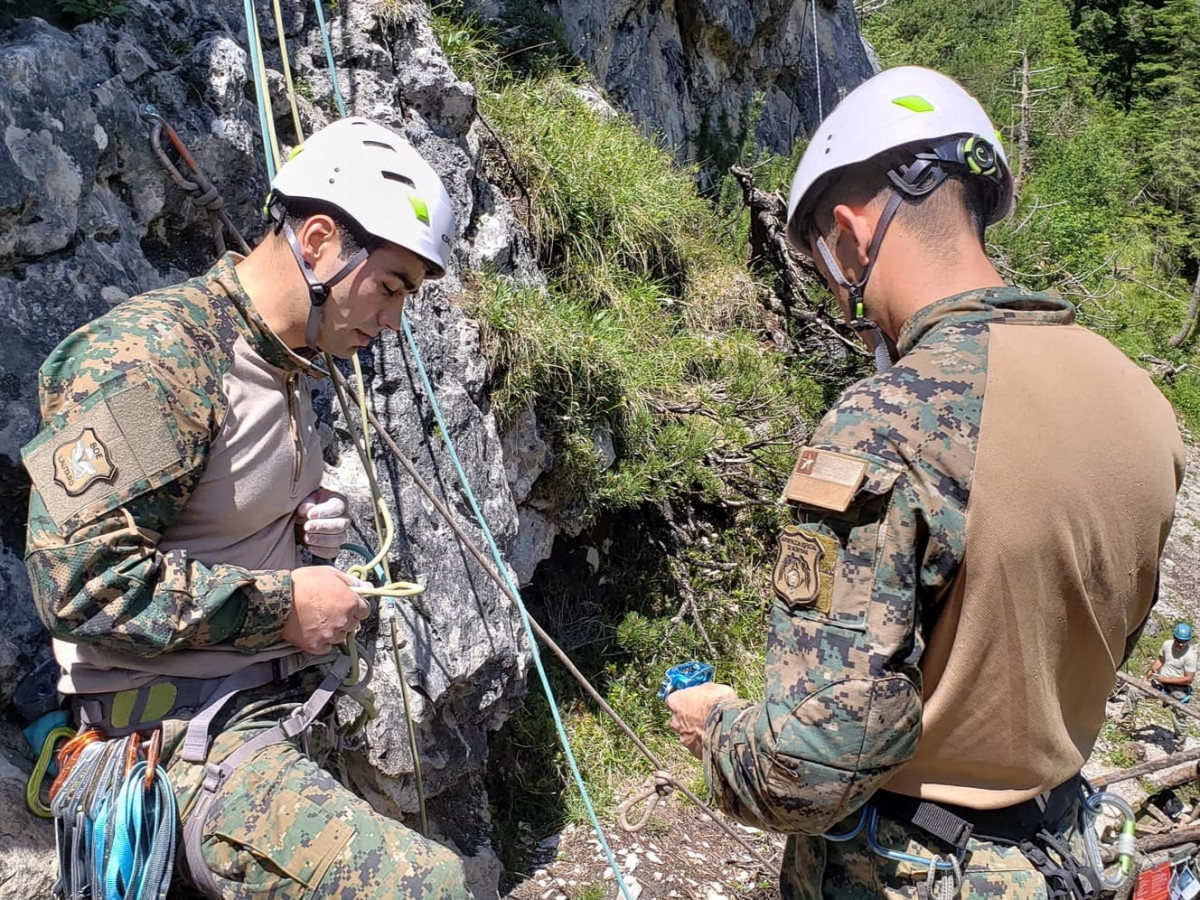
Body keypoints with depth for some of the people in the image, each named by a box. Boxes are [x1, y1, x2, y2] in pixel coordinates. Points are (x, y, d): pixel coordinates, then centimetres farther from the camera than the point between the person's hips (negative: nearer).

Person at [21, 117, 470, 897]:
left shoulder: (286, 369, 10)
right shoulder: (151, 355, -17)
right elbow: (80, 577, -23)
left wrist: (315, 520, 4)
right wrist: (283, 604, -17)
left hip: (283, 712, 9)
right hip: (189, 743, -9)